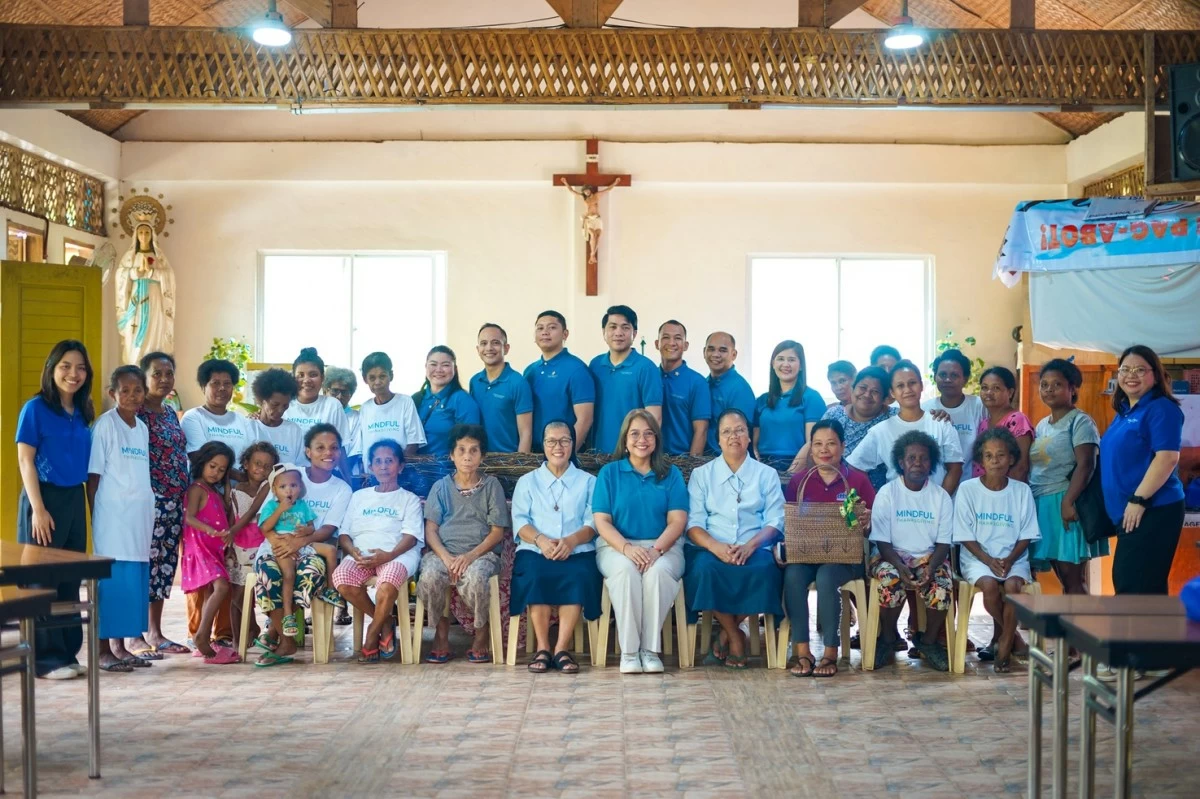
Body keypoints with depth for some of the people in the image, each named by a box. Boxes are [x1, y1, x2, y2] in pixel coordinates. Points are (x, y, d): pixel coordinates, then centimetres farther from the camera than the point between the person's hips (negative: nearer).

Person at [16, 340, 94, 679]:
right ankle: (45, 657, 4)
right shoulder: (35, 408, -7)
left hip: (75, 499, 6)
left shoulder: (83, 412, 9)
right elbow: (25, 461, -9)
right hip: (44, 498, -6)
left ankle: (67, 651, 18)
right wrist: (38, 508, -15)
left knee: (71, 579, 10)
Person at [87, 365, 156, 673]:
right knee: (111, 579, -6)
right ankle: (103, 649, -1)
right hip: (113, 515, -7)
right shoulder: (105, 425, -6)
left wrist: (150, 510, 12)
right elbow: (93, 476, -7)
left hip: (140, 514, 7)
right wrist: (96, 517, -10)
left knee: (134, 580, 7)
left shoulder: (142, 428, 14)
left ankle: (120, 645, 14)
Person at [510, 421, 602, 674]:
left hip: (577, 551, 0)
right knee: (536, 575, -35)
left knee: (579, 575, -35)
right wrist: (540, 540, -15)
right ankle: (542, 647, -26)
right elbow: (520, 521, 7)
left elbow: (593, 523, 6)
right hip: (535, 550, 0)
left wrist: (571, 540, -16)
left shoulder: (588, 482, 20)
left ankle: (562, 648, -30)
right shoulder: (527, 481, 21)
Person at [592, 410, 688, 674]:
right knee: (626, 570, -35)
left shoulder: (671, 474, 11)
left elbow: (677, 520, 1)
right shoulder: (609, 473, 9)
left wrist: (657, 549, -19)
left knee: (658, 571, -34)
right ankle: (628, 650, -28)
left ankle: (651, 649, -26)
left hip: (663, 546, 0)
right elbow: (601, 521, 0)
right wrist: (627, 548, -19)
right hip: (617, 546, 0)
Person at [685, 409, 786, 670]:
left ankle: (726, 634, -12)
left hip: (754, 550, 0)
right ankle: (735, 636, -14)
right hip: (711, 548, 0)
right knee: (706, 570, -36)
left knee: (764, 571, -35)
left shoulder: (767, 475, 15)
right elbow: (694, 523, 3)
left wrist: (750, 546, -17)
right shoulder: (701, 475, 15)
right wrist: (716, 546, -18)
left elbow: (775, 521, 3)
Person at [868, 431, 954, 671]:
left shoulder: (941, 496, 2)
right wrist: (901, 568, -25)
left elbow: (943, 543, 0)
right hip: (891, 555, -1)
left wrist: (931, 568, -21)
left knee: (943, 585, -30)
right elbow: (882, 541, -7)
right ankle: (888, 639, -8)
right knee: (890, 582, -34)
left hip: (928, 556, 2)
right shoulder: (887, 493, -4)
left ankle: (929, 641, -5)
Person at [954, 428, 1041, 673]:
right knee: (989, 584, -31)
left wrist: (1009, 559, -14)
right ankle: (1010, 635, -3)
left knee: (1013, 585, -30)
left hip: (1013, 558, 1)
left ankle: (1004, 647, -13)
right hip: (977, 557, -1)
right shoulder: (967, 489, -2)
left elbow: (1026, 535, 3)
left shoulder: (1022, 491, 3)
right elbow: (965, 536, -3)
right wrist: (989, 561, -15)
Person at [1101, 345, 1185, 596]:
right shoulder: (1124, 412, 16)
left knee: (1135, 587, -11)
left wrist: (1138, 500, -23)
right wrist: (1126, 505, 17)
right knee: (1127, 584, 13)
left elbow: (1168, 457, -21)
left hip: (1152, 511, -10)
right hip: (1128, 513, 10)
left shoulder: (1161, 408, -11)